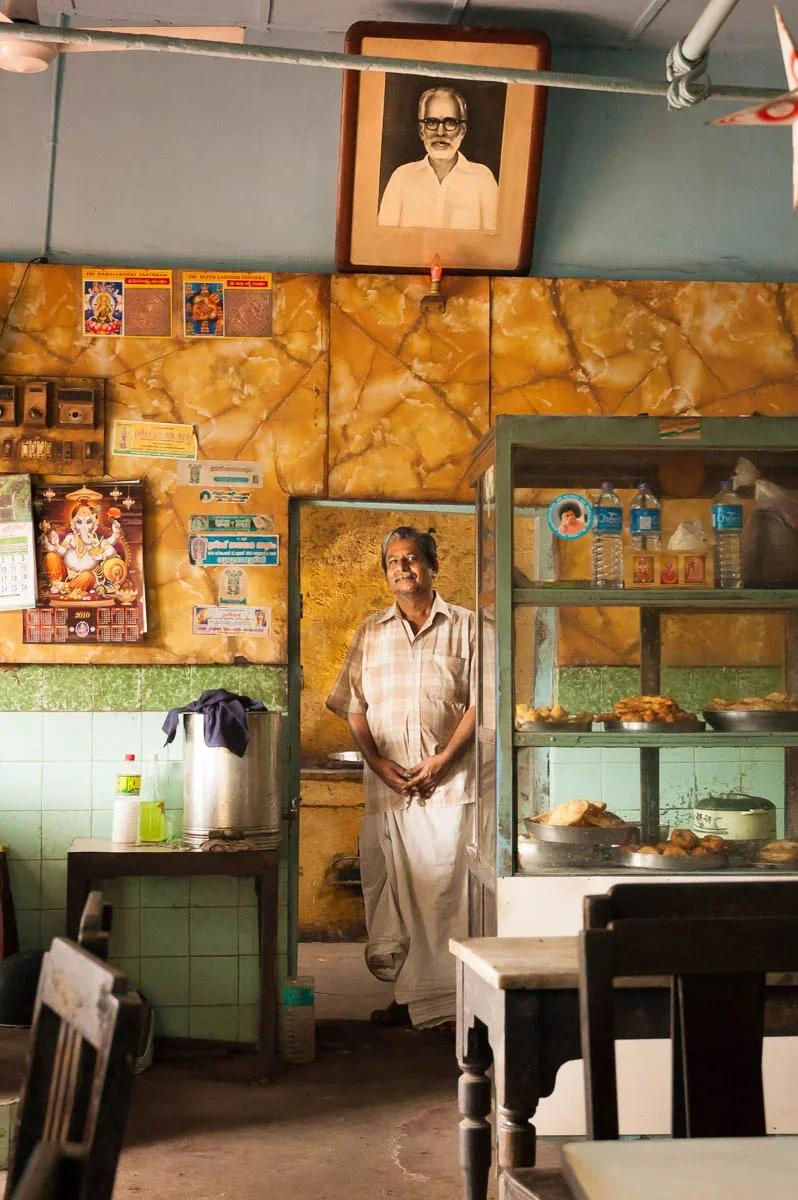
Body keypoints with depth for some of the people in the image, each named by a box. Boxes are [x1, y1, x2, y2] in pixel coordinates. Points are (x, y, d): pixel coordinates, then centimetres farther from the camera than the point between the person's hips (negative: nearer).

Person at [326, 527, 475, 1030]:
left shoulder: (464, 627, 6)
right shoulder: (371, 633, 15)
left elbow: (479, 703, 0)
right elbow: (354, 707, 11)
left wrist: (439, 762, -9)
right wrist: (380, 764, -3)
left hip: (448, 784, -3)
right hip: (386, 784, 3)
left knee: (443, 888, -7)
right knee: (388, 889, 3)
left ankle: (438, 999, -1)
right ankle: (404, 993, 13)